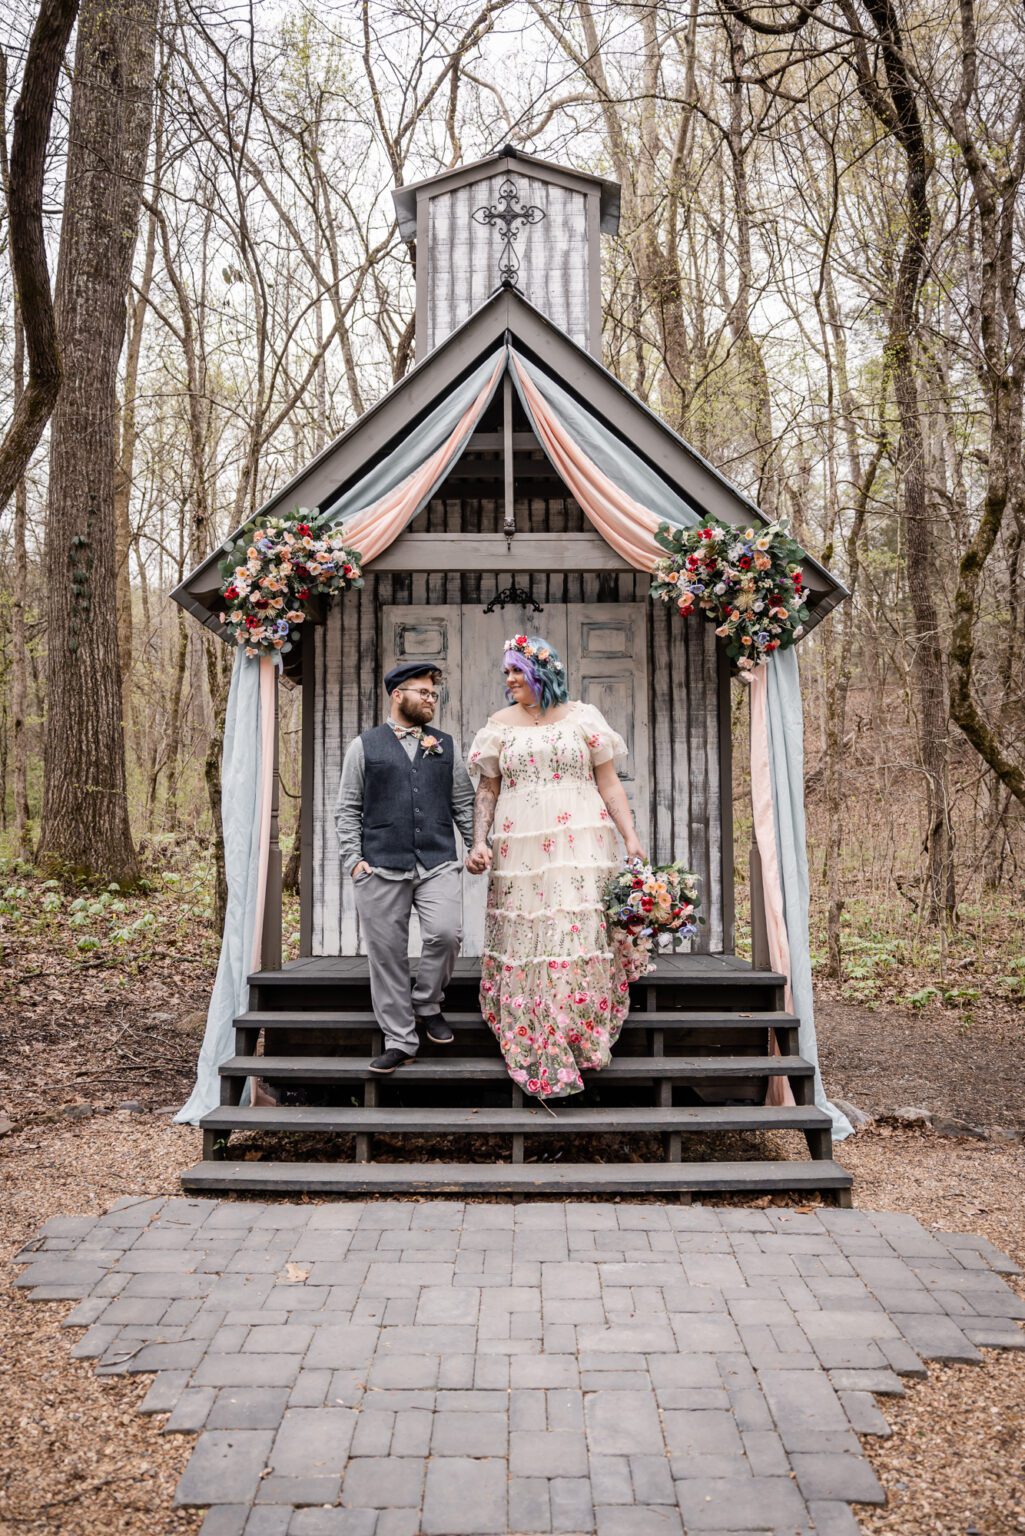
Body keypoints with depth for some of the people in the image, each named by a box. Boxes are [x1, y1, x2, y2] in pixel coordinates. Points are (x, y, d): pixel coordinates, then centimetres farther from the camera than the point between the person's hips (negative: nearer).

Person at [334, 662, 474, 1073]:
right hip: (381, 868, -1)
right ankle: (399, 1041, 13)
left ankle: (427, 1004, 10)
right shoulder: (364, 745, 9)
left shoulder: (445, 746, 16)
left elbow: (464, 804, 16)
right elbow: (347, 809, 8)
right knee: (387, 955, 1)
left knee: (446, 934, -18)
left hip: (438, 863, 1)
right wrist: (354, 858, -2)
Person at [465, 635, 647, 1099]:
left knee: (582, 935, -8)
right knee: (525, 939, -1)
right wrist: (479, 843, -2)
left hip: (580, 847, -1)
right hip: (520, 852, 2)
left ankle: (584, 1038, 3)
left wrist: (631, 837, -3)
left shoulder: (582, 717, 7)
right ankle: (538, 1050, 11)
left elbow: (609, 783, 5)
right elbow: (487, 790, 11)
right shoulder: (499, 725, 12)